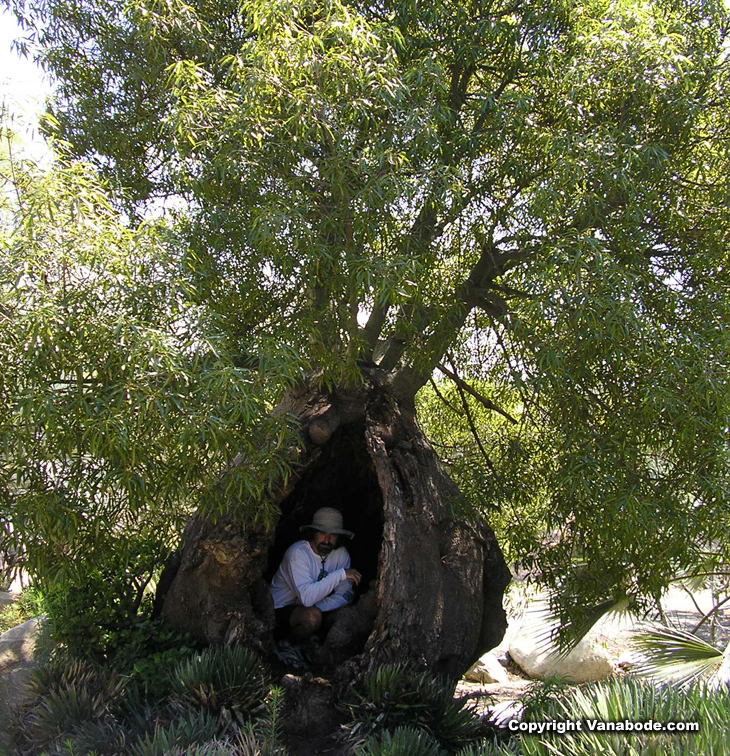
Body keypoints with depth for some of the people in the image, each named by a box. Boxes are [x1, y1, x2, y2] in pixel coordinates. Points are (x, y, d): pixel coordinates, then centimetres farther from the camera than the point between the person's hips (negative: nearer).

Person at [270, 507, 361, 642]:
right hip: (282, 610, -6)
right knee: (312, 616, -34)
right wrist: (340, 574, -33)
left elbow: (345, 595, -12)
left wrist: (316, 606, -27)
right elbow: (307, 597, -37)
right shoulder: (297, 553, -26)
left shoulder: (341, 553, -9)